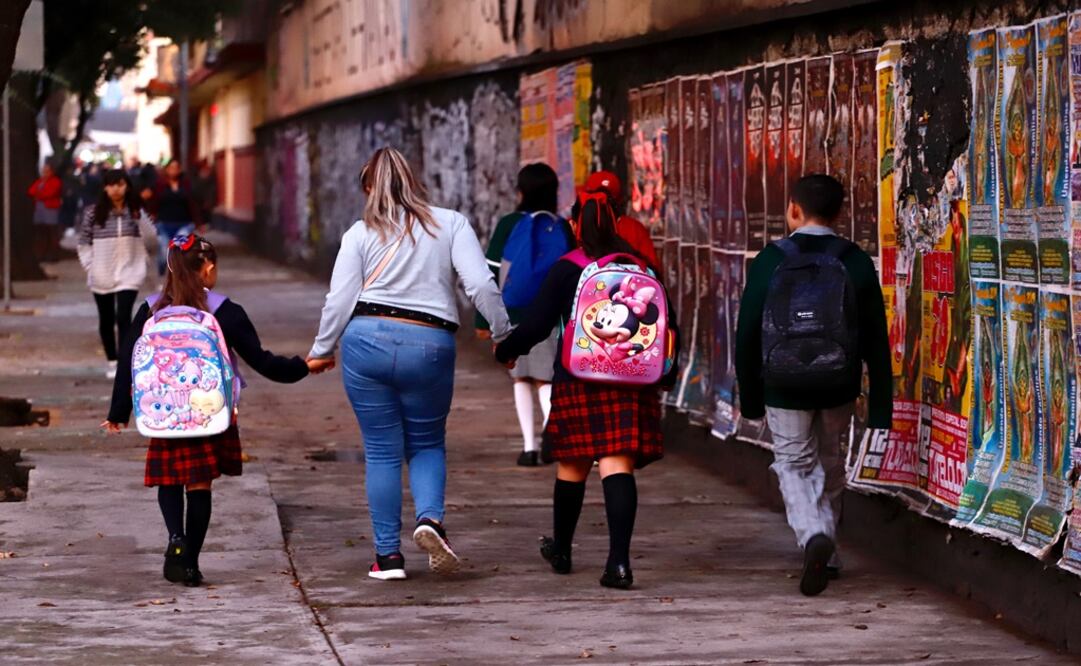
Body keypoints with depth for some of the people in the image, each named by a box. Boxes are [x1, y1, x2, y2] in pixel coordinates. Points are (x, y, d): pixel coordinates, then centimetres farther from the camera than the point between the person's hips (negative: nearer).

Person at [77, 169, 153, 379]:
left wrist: (141, 262, -9)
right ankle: (112, 362, 25)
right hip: (101, 275, 2)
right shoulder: (93, 212, -4)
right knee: (106, 320, 12)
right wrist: (89, 265, -4)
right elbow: (84, 242, 3)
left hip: (128, 274, -2)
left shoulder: (136, 212, -3)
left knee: (123, 318, -14)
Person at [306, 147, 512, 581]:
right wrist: (503, 334, 5)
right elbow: (481, 285, -5)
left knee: (381, 451, 8)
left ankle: (388, 554, 8)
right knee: (427, 443, 18)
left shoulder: (362, 233, 5)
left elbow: (340, 300, 2)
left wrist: (322, 350, 16)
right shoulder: (451, 224, 5)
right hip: (430, 346, 0)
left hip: (367, 341, 0)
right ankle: (430, 517, -10)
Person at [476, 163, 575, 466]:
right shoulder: (563, 227, 3)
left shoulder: (509, 225, -4)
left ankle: (529, 446, 9)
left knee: (521, 378, 14)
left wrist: (483, 319, -1)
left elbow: (492, 273, -5)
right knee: (545, 379, 3)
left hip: (515, 313, -1)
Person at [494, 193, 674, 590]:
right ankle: (619, 561, -20)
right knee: (618, 467, -6)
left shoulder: (565, 270, -3)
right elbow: (664, 323, 11)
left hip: (578, 380, -2)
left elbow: (537, 325, -4)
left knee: (572, 466, 14)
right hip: (630, 382, 2)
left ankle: (561, 550, 33)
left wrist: (506, 351, 15)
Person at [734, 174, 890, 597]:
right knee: (829, 464, 21)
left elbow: (747, 334, -5)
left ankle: (814, 536, -16)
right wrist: (880, 404, 4)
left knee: (794, 465, 10)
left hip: (785, 387, -3)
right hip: (839, 387, 3)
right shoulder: (856, 262, -3)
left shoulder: (770, 261, -9)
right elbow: (876, 339, -2)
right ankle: (825, 555, 28)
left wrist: (750, 396, 7)